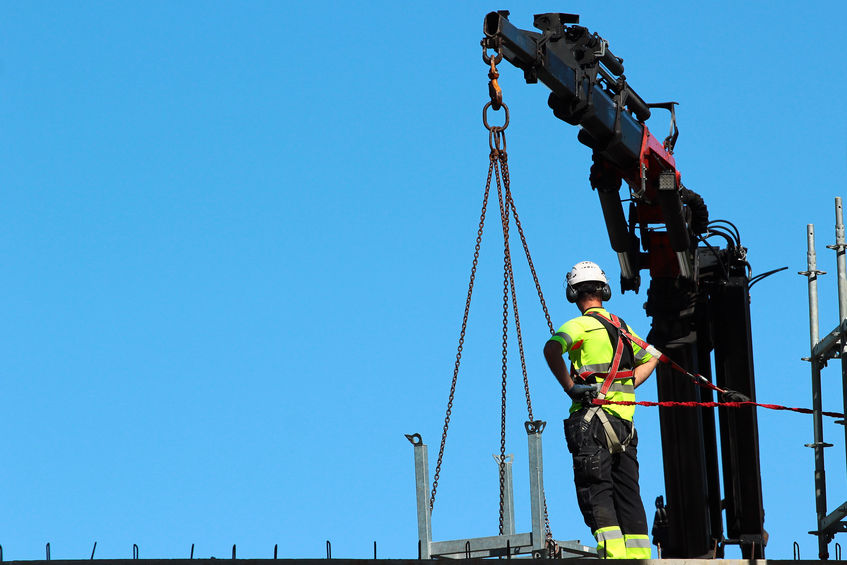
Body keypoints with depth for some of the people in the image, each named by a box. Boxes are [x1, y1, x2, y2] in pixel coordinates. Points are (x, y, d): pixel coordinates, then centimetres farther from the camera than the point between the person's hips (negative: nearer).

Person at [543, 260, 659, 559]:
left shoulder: (580, 325, -5)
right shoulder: (622, 327, 17)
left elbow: (552, 348, -25)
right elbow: (651, 358, 32)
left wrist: (569, 386, -16)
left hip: (591, 419, -6)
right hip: (625, 421, 6)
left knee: (596, 493, -6)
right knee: (628, 495, 8)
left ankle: (614, 553, -19)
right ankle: (640, 555, 4)